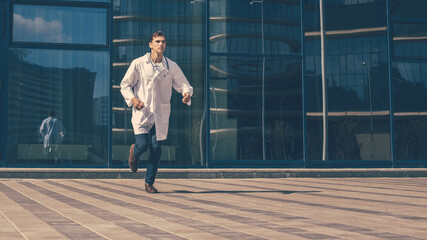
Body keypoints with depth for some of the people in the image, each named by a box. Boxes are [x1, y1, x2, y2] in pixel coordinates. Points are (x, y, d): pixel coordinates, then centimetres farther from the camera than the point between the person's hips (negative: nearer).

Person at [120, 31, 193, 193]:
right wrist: (132, 98, -11)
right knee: (142, 145, -13)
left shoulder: (171, 66, 3)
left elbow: (184, 85, 8)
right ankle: (134, 151, 26)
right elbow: (125, 85, 7)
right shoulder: (138, 64, -1)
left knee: (156, 149, -1)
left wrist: (187, 94, -15)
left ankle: (149, 183, 16)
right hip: (142, 111, -2)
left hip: (161, 113, 2)